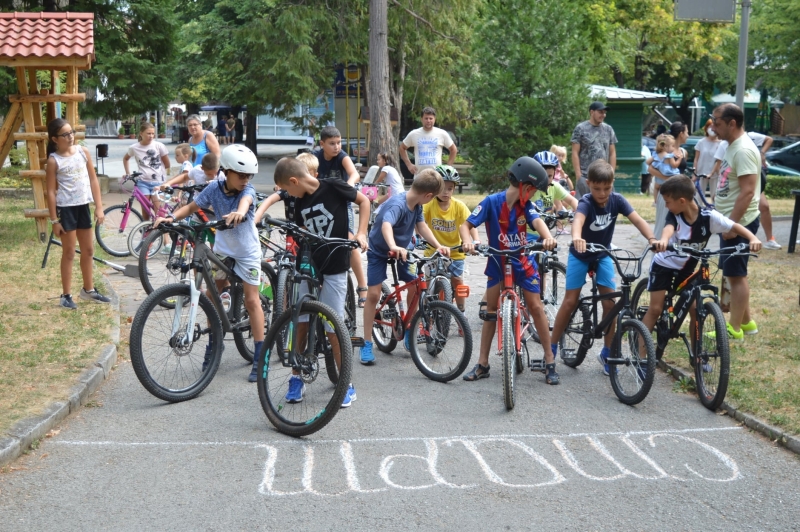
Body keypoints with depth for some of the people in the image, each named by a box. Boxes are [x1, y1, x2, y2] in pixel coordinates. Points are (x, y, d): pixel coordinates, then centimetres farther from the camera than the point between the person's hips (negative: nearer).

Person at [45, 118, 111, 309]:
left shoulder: (83, 152, 2)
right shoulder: (54, 161, -9)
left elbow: (93, 180, 5)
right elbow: (51, 191, -8)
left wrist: (99, 207, 1)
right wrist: (54, 220, -11)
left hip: (83, 206, 5)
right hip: (66, 208, -5)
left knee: (88, 250, 14)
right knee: (69, 252, 1)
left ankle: (88, 289, 30)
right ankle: (66, 295, 10)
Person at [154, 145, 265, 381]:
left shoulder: (248, 190, -20)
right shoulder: (214, 188, -11)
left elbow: (245, 200, -43)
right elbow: (192, 207, -6)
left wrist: (239, 212, -66)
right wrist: (171, 217, -25)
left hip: (247, 252, -3)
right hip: (222, 250, 4)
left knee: (251, 301, -4)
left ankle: (259, 356, 2)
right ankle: (213, 343, 28)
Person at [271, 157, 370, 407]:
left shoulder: (333, 187, -11)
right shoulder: (300, 204, 5)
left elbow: (364, 201, 0)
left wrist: (361, 233, -9)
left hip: (335, 269, -5)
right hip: (309, 267, 5)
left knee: (333, 329, -3)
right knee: (301, 324, 6)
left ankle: (347, 385, 10)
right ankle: (296, 378, 22)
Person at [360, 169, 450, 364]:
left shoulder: (416, 205, -11)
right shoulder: (397, 204, -35)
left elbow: (421, 225, -4)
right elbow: (386, 225, -52)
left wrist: (438, 245, -19)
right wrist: (393, 246, -71)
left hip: (401, 250, 7)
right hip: (379, 251, -7)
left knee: (415, 288, -2)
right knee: (373, 294, -12)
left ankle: (409, 332, 18)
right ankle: (367, 345, -3)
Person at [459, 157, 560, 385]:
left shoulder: (525, 206, -7)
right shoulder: (492, 202, -15)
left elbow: (537, 221, -25)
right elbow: (466, 225, -15)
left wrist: (548, 238, -47)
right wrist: (468, 241, -37)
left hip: (522, 262, 1)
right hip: (497, 263, -1)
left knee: (536, 307, -1)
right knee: (491, 310, 3)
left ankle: (550, 361, 8)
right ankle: (482, 364, 12)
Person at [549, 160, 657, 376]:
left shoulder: (617, 200, -18)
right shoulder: (586, 202, -28)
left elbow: (637, 219, -28)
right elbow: (578, 219, -50)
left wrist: (652, 239, -47)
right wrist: (576, 237, -72)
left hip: (603, 255, 3)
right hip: (580, 255, -3)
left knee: (610, 303, -5)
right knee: (570, 301, -5)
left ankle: (607, 353, 10)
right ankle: (551, 348, 7)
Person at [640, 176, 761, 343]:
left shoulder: (708, 216, -19)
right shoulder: (674, 215, -20)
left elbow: (735, 227, -16)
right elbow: (669, 228, -41)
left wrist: (753, 238, -36)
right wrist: (663, 240, -65)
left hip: (685, 269, 2)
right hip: (663, 265, -1)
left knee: (696, 309, -5)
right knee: (655, 309, -5)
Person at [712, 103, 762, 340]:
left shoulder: (743, 150, -20)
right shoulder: (732, 146, 12)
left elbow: (747, 191, -25)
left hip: (739, 223, -10)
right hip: (730, 220, 10)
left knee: (736, 274, -4)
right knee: (734, 273, 16)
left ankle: (734, 328, 3)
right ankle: (746, 321, 25)